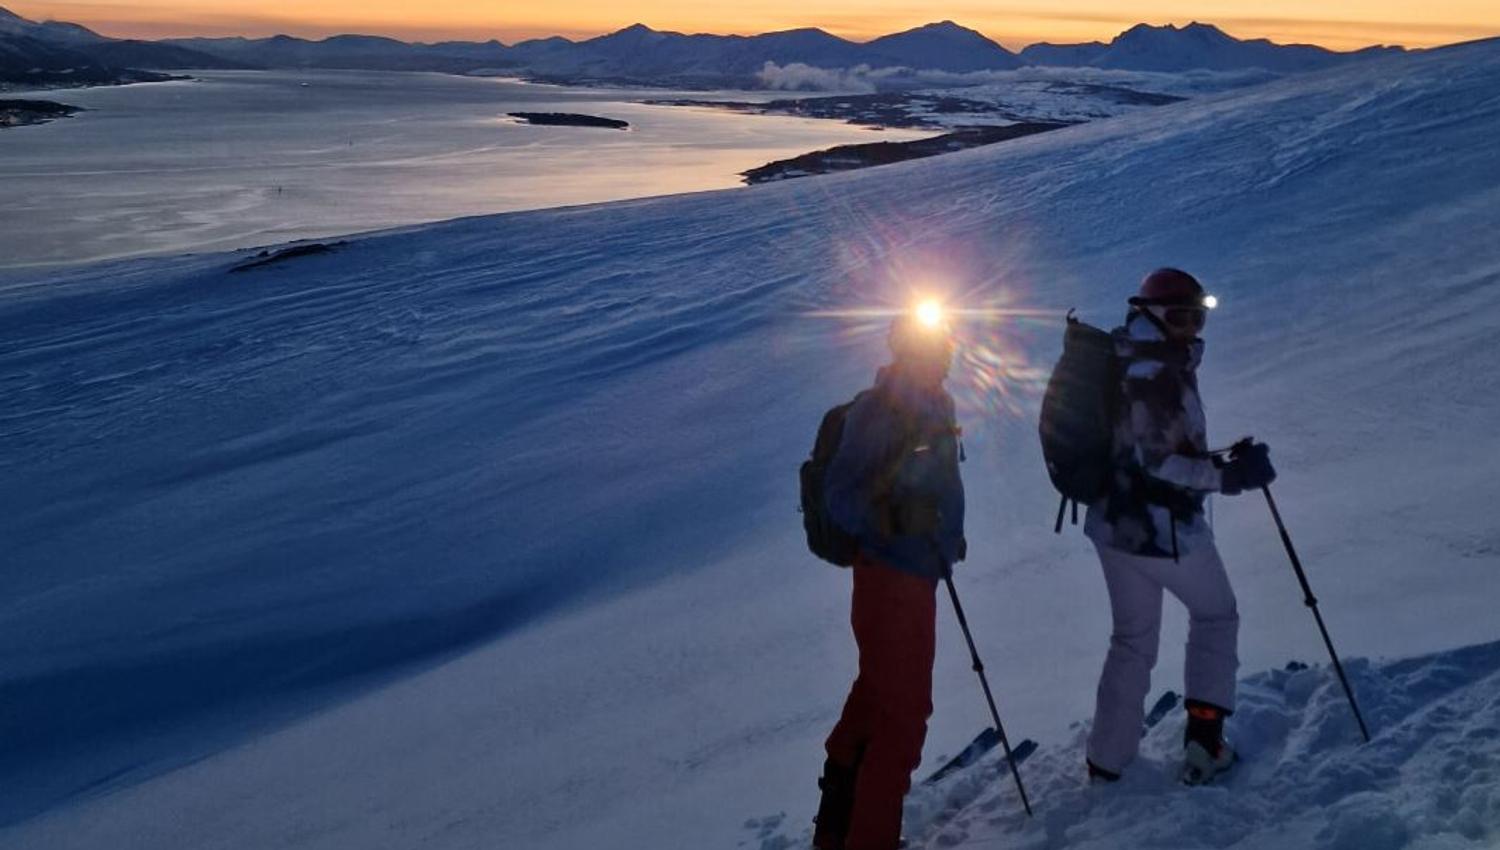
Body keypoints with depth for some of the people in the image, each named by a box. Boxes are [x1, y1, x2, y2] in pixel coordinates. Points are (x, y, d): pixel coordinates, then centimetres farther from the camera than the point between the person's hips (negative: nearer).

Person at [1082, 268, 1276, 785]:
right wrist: (1229, 475, -24)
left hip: (1111, 524, 8)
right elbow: (1157, 462, -26)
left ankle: (1106, 760, 22)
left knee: (1133, 637, 21)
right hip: (1165, 529, -8)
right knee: (1216, 616, 17)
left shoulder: (1121, 359, 8)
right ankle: (1203, 739, 10)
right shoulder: (1158, 373, -21)